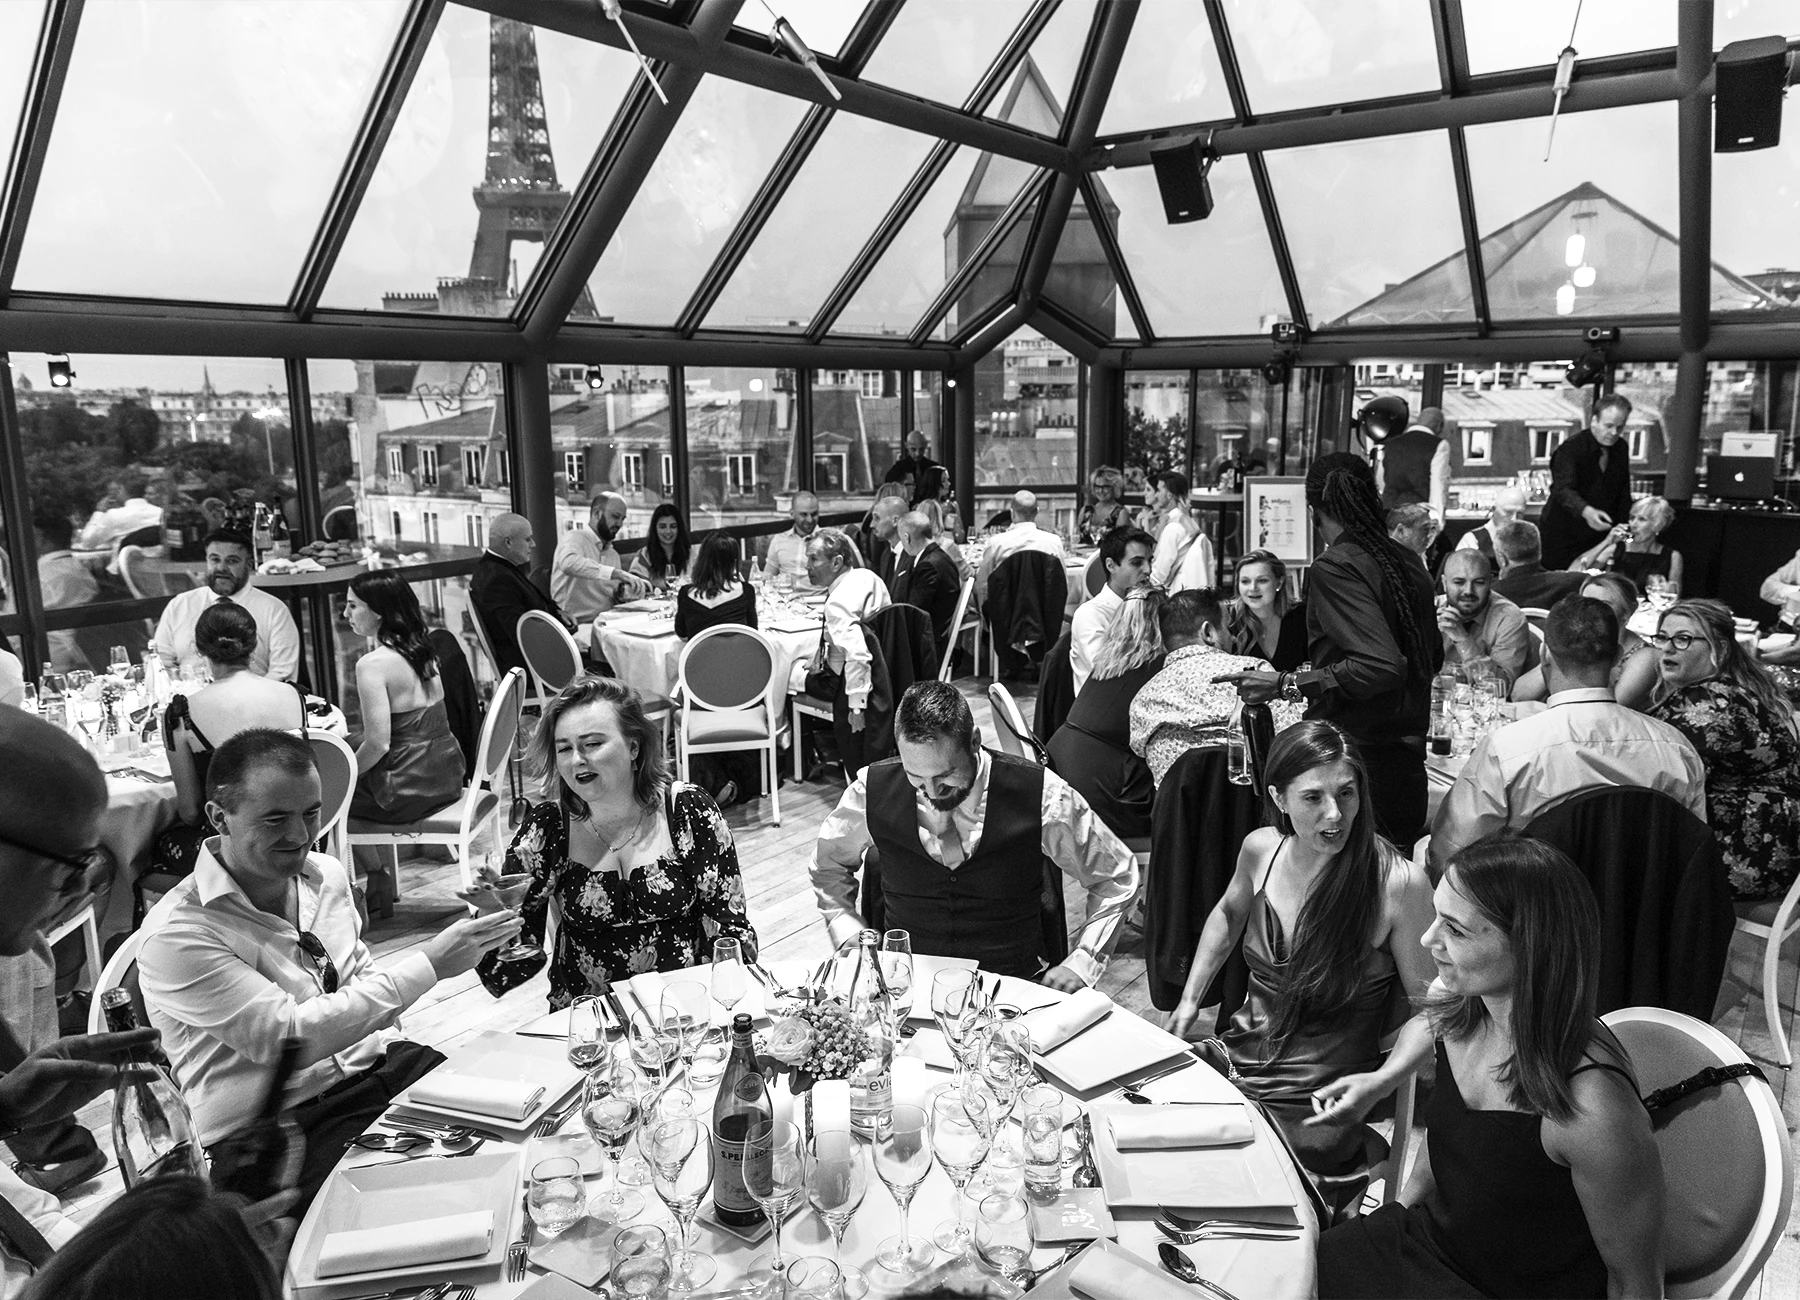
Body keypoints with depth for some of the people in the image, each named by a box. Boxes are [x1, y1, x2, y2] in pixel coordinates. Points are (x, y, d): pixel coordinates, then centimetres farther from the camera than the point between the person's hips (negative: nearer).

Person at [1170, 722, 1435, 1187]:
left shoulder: (1399, 883, -20)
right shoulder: (1261, 849, -5)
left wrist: (1380, 1082, -25)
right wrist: (1189, 1001, 13)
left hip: (1314, 1107, -5)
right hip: (1235, 1058, 5)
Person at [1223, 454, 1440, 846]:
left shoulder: (1336, 567, -14)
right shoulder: (1407, 561, 10)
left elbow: (1381, 665, -24)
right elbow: (1433, 657, 20)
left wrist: (1287, 683, -20)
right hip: (1409, 765, 8)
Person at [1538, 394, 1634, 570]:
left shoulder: (1621, 450, 6)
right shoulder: (1570, 449, -15)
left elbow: (1623, 496, 14)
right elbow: (1563, 490, -30)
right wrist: (1587, 511, -48)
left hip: (1597, 540, 5)